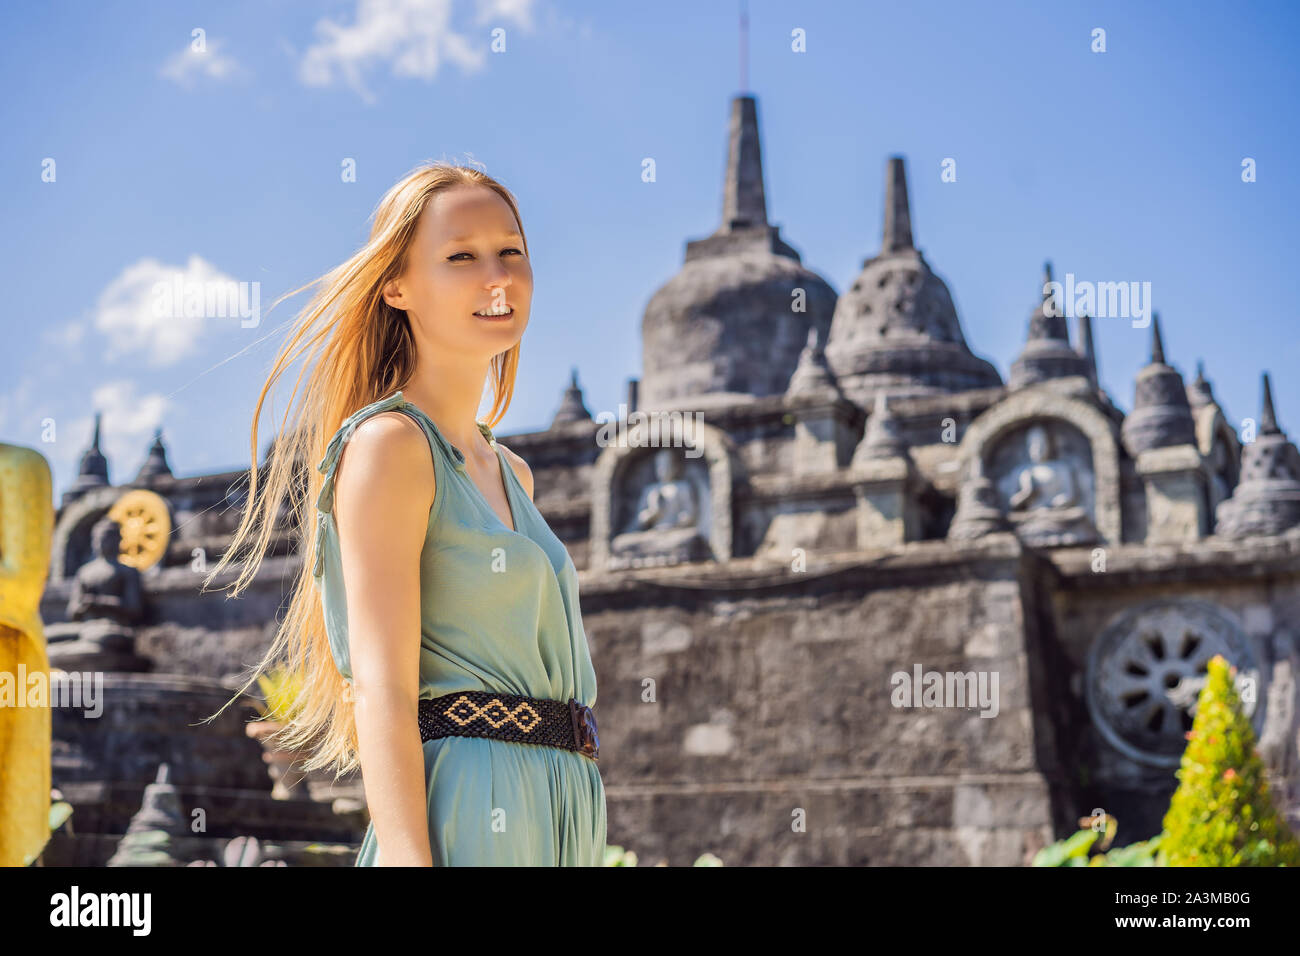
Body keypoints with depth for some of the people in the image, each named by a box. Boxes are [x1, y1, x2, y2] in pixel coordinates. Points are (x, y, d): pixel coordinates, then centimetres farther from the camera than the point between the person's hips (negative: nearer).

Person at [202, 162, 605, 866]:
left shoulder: (511, 472, 14)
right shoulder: (389, 443, -9)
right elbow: (382, 693, -17)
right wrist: (409, 860, -25)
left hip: (561, 822, 8)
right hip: (466, 821, -8)